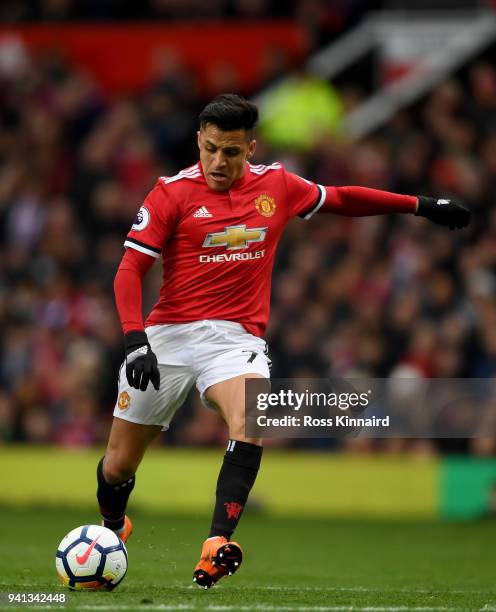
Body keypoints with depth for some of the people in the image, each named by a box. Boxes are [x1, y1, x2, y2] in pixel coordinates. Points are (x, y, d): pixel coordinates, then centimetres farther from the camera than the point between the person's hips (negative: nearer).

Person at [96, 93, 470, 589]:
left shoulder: (276, 186, 4)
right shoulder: (173, 192, -6)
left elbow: (340, 199, 22)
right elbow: (130, 272, -8)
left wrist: (423, 206, 24)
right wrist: (135, 339, -22)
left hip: (236, 338, 1)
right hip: (168, 336, -1)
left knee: (249, 422, -32)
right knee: (119, 464, 5)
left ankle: (217, 546, -39)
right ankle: (112, 526, 39)